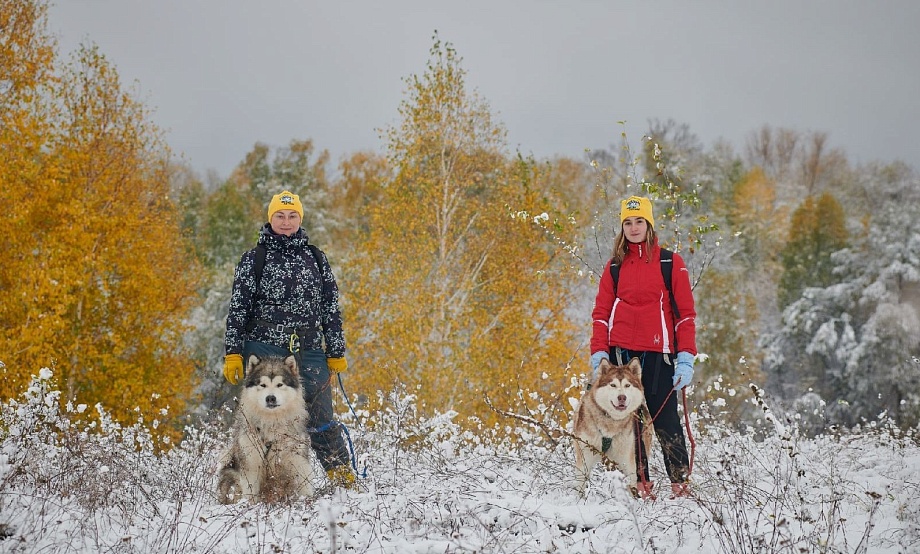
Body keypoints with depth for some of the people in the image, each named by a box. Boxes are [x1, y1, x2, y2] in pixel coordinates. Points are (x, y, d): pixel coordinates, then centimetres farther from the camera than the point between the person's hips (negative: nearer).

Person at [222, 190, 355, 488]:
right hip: (264, 350, -1)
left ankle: (344, 481, 5)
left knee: (321, 419, -2)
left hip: (309, 352, 1)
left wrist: (336, 352, 10)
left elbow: (331, 307, 14)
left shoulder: (315, 258, 13)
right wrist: (232, 352, -3)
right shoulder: (254, 259, 6)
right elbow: (238, 309, 4)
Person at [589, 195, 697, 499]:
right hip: (621, 352, 3)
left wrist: (686, 358, -7)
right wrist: (599, 353, -3)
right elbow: (601, 312, 10)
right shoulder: (615, 266, 13)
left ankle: (680, 484, 2)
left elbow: (686, 313, 2)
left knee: (665, 421, -6)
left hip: (658, 353, -3)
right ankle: (641, 485, 10)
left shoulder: (670, 263, 4)